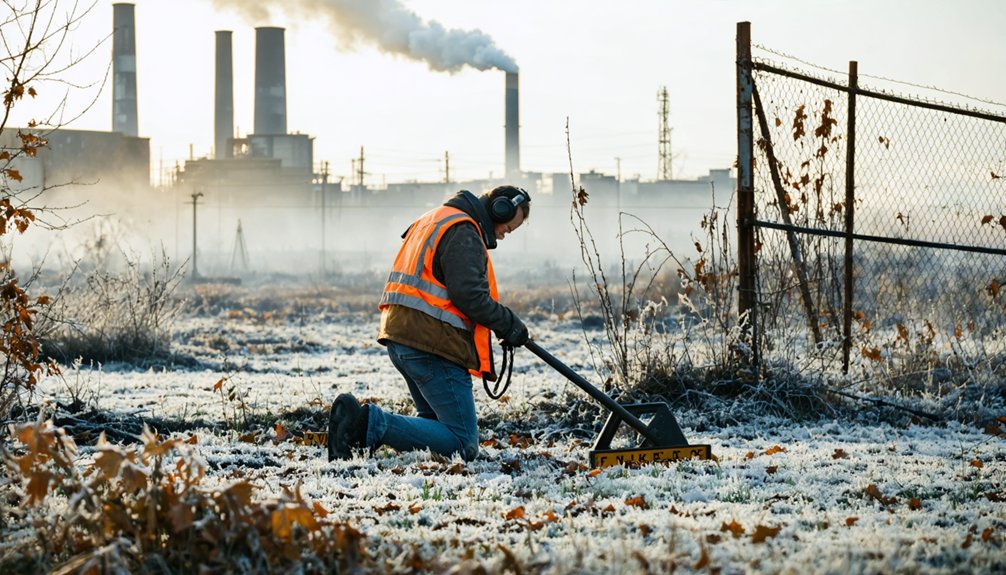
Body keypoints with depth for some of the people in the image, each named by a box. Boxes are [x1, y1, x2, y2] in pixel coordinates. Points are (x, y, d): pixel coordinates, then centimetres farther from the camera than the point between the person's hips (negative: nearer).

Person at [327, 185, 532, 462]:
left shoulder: (435, 220, 24)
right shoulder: (463, 233, -10)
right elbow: (470, 296, -19)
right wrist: (509, 323, -5)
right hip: (433, 346, -10)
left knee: (434, 419, 23)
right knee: (462, 444, -10)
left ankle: (357, 424, 1)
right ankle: (371, 423, -22)